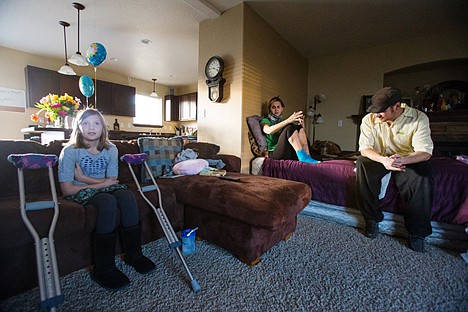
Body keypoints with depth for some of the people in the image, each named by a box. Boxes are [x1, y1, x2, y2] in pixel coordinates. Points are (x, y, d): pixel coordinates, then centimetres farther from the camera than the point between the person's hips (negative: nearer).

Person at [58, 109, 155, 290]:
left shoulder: (111, 149, 0)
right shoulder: (70, 151, -9)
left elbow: (113, 180, -2)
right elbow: (67, 189, -13)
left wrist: (84, 178, -13)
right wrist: (102, 183, -14)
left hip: (104, 189, 4)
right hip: (79, 193, -3)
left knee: (127, 195, -27)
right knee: (108, 202, -33)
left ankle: (133, 254, -15)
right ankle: (104, 269, -24)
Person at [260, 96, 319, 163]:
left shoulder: (283, 122, 25)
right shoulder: (265, 121, 11)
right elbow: (269, 131, -16)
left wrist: (301, 123, -11)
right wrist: (288, 120, -23)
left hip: (290, 152, 5)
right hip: (275, 153, -4)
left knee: (299, 127, -16)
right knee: (290, 127, -24)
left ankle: (307, 156, -29)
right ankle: (303, 157, -36)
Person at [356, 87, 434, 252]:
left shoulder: (419, 118, -11)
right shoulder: (369, 119, -9)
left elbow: (425, 152, -19)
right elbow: (364, 148, -16)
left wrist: (403, 160, -43)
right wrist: (383, 160, -38)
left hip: (408, 160, 0)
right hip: (379, 159, 1)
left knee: (424, 173, -33)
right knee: (362, 163, -32)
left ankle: (417, 232, -16)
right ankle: (371, 219, -21)